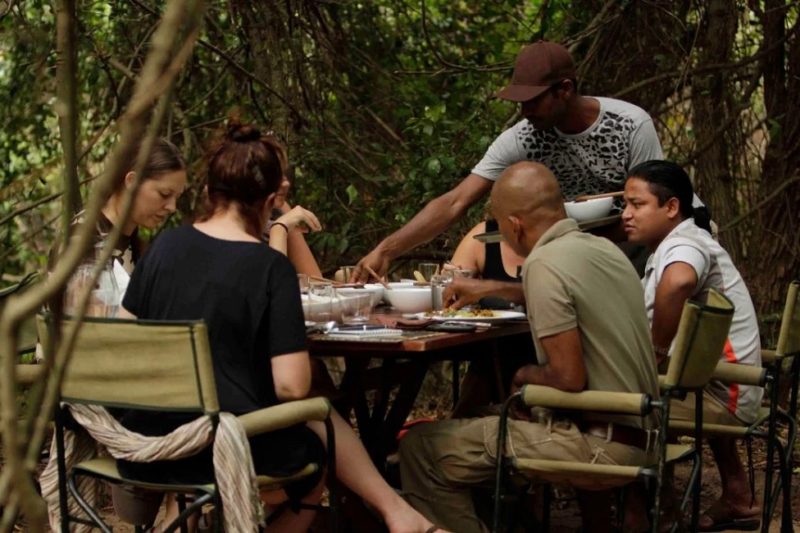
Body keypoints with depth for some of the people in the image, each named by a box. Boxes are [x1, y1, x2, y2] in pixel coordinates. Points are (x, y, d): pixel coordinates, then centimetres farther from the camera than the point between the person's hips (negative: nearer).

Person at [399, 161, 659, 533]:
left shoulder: (545, 263, -17)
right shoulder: (603, 248, 9)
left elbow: (569, 377, -21)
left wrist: (525, 375, -1)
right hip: (638, 432, 9)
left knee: (422, 451, -7)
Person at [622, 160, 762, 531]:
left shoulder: (684, 245, -17)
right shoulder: (670, 248, 14)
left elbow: (676, 284, -42)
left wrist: (658, 352, -28)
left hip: (721, 394, -11)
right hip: (715, 387, 11)